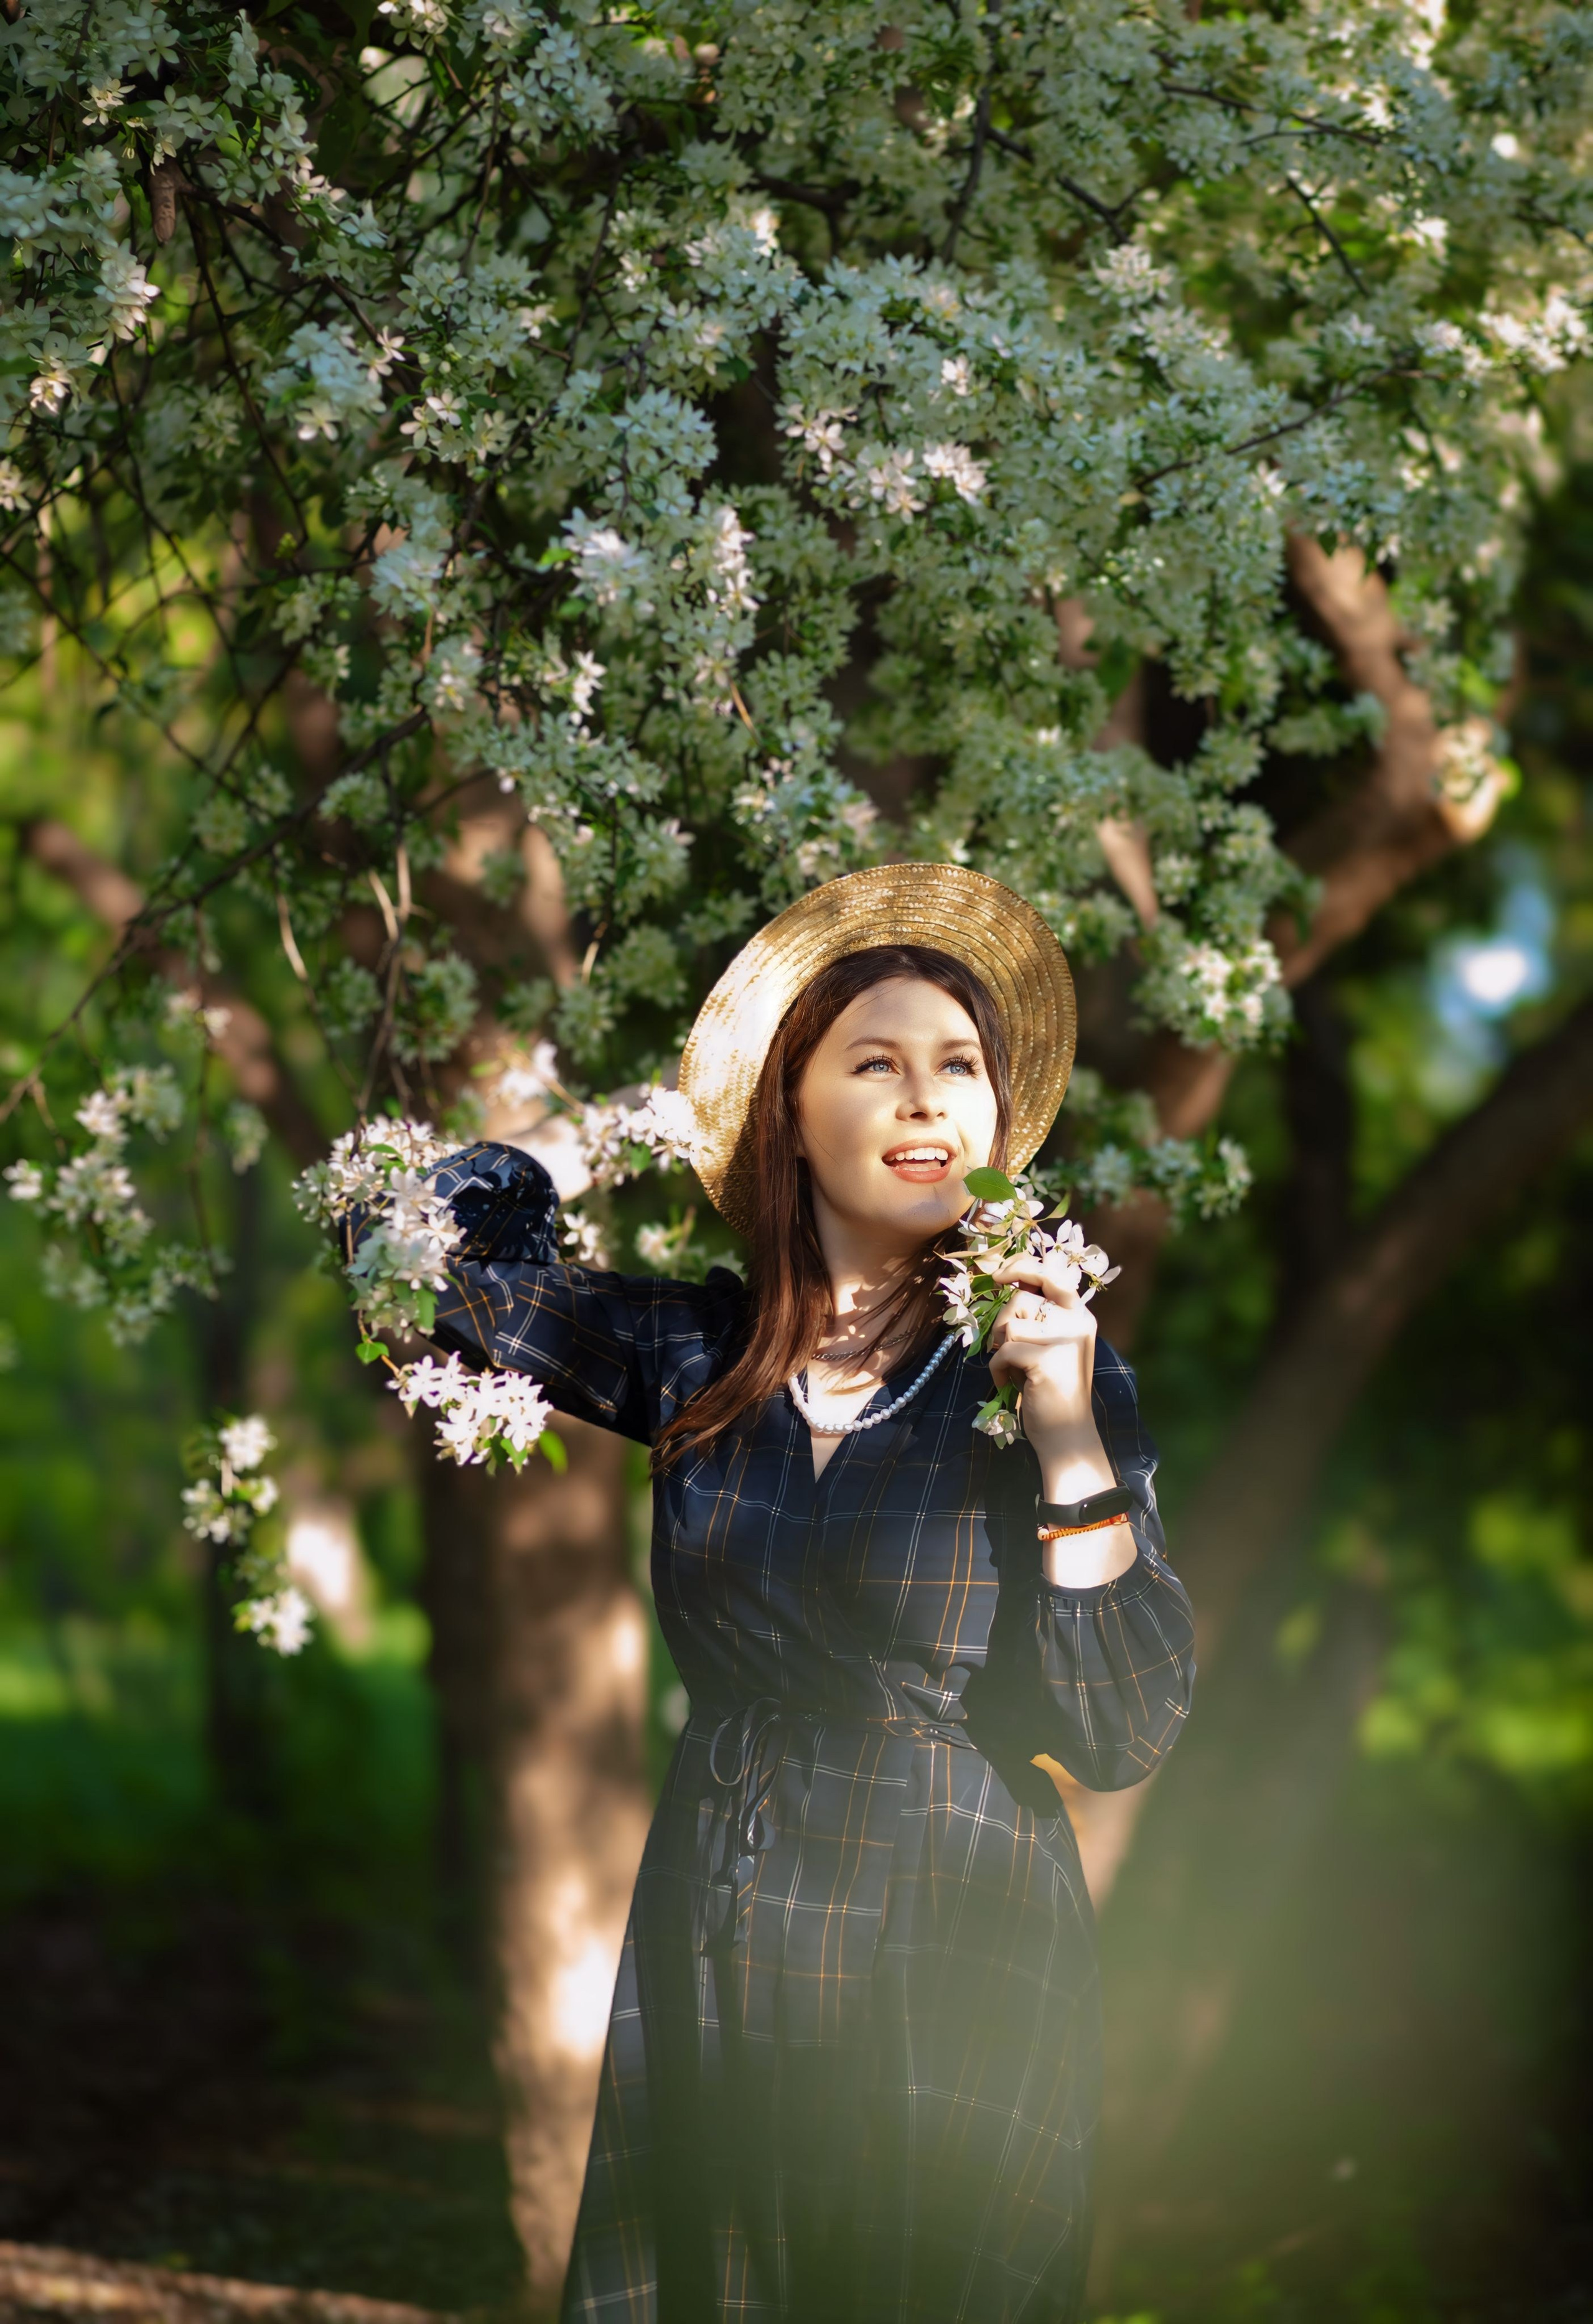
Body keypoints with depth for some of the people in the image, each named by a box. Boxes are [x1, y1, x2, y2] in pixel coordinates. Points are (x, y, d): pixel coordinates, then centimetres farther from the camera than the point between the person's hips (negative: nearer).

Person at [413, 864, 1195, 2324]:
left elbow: (1125, 1739, -10)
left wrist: (1072, 1451, -18)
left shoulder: (1049, 1368, -6)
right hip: (711, 1968, 3)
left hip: (951, 1987, -3)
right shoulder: (698, 1352, 1)